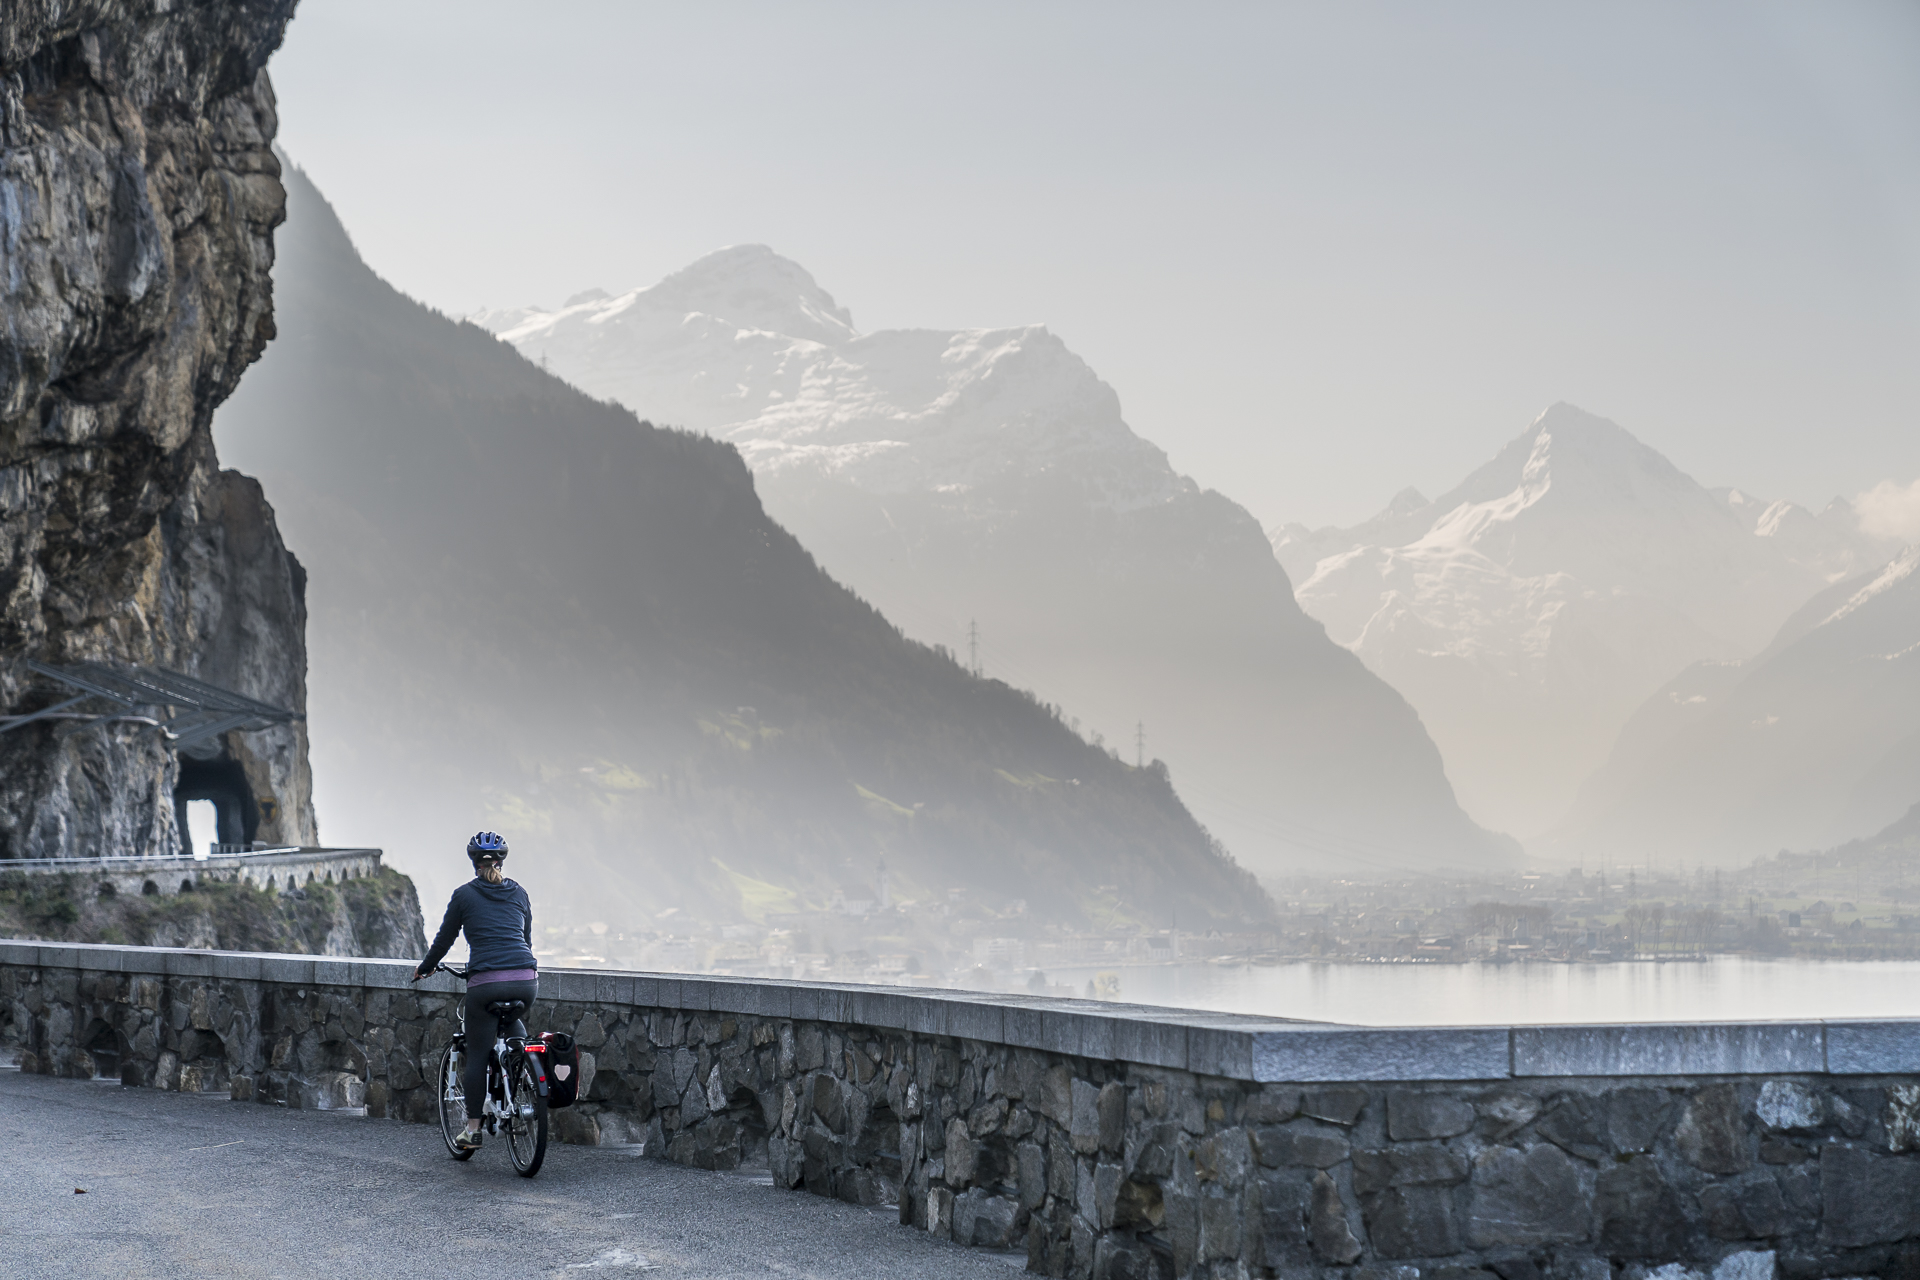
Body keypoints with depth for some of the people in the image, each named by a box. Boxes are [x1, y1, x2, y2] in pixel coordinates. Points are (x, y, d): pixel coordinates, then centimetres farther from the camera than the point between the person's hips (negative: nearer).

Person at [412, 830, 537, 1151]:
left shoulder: (464, 894, 6)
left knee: (477, 1055, 6)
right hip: (526, 981, 3)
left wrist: (424, 968, 30)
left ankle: (473, 1130, 6)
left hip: (486, 982, -3)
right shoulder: (519, 894, 16)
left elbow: (445, 938, 13)